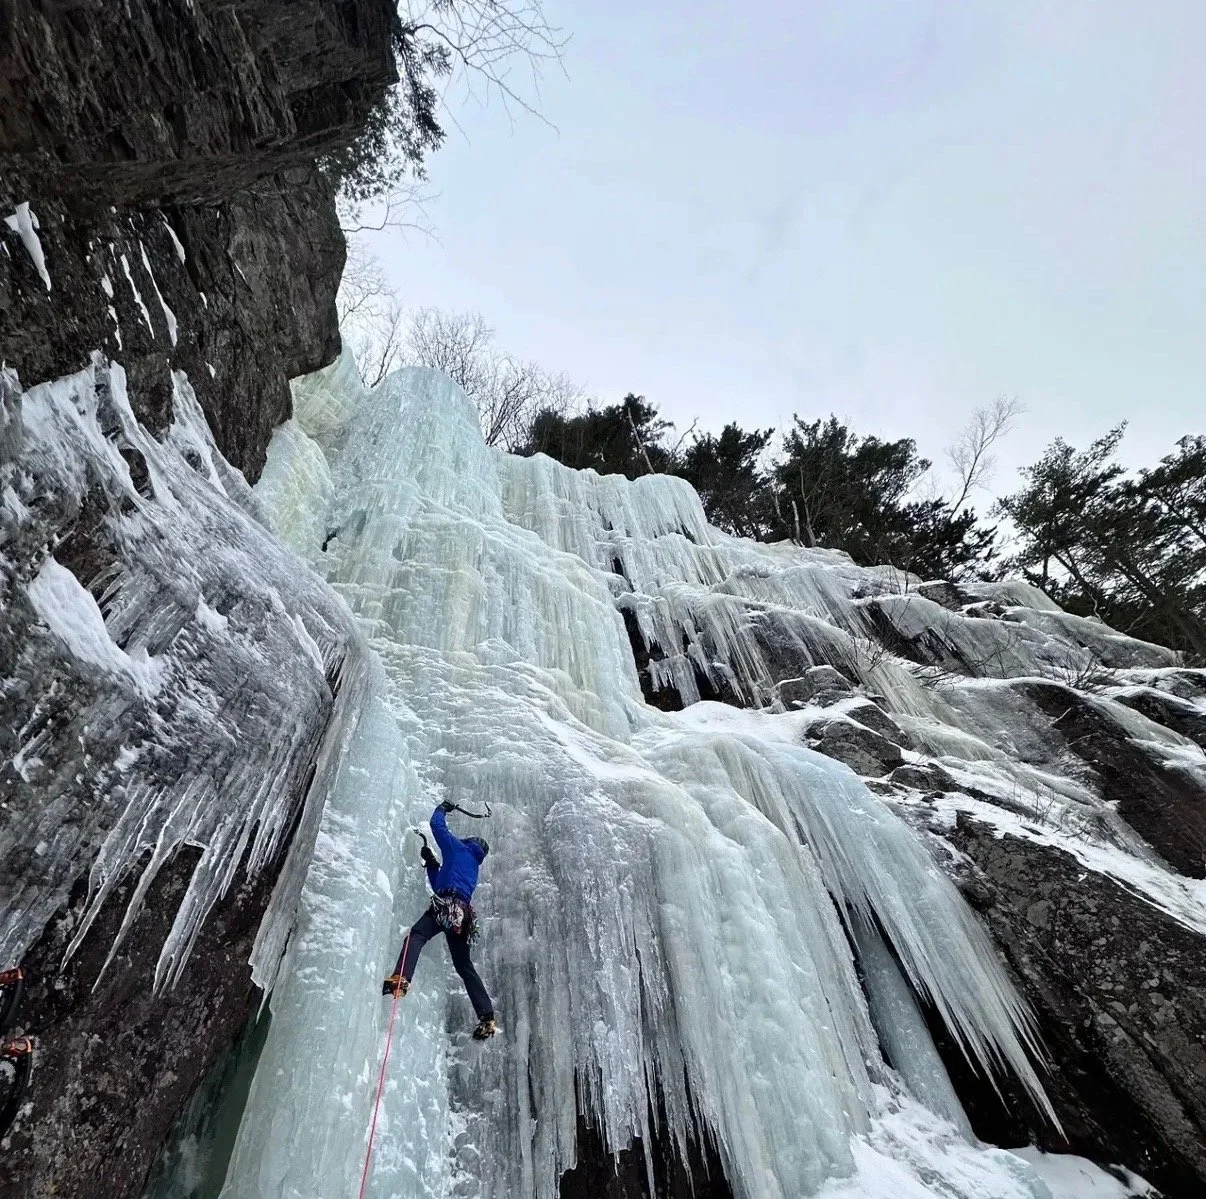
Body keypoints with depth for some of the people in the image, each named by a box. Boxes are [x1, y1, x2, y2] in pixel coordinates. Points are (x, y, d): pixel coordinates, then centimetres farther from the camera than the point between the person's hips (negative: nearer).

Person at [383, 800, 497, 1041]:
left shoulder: (459, 849, 16)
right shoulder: (473, 867, 34)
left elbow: (437, 825, 16)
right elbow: (440, 884, 38)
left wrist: (443, 808, 35)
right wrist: (430, 861, 37)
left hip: (447, 905, -8)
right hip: (463, 913, 8)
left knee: (416, 935, -20)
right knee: (464, 966, 12)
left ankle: (400, 979, -46)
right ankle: (487, 1018, 7)